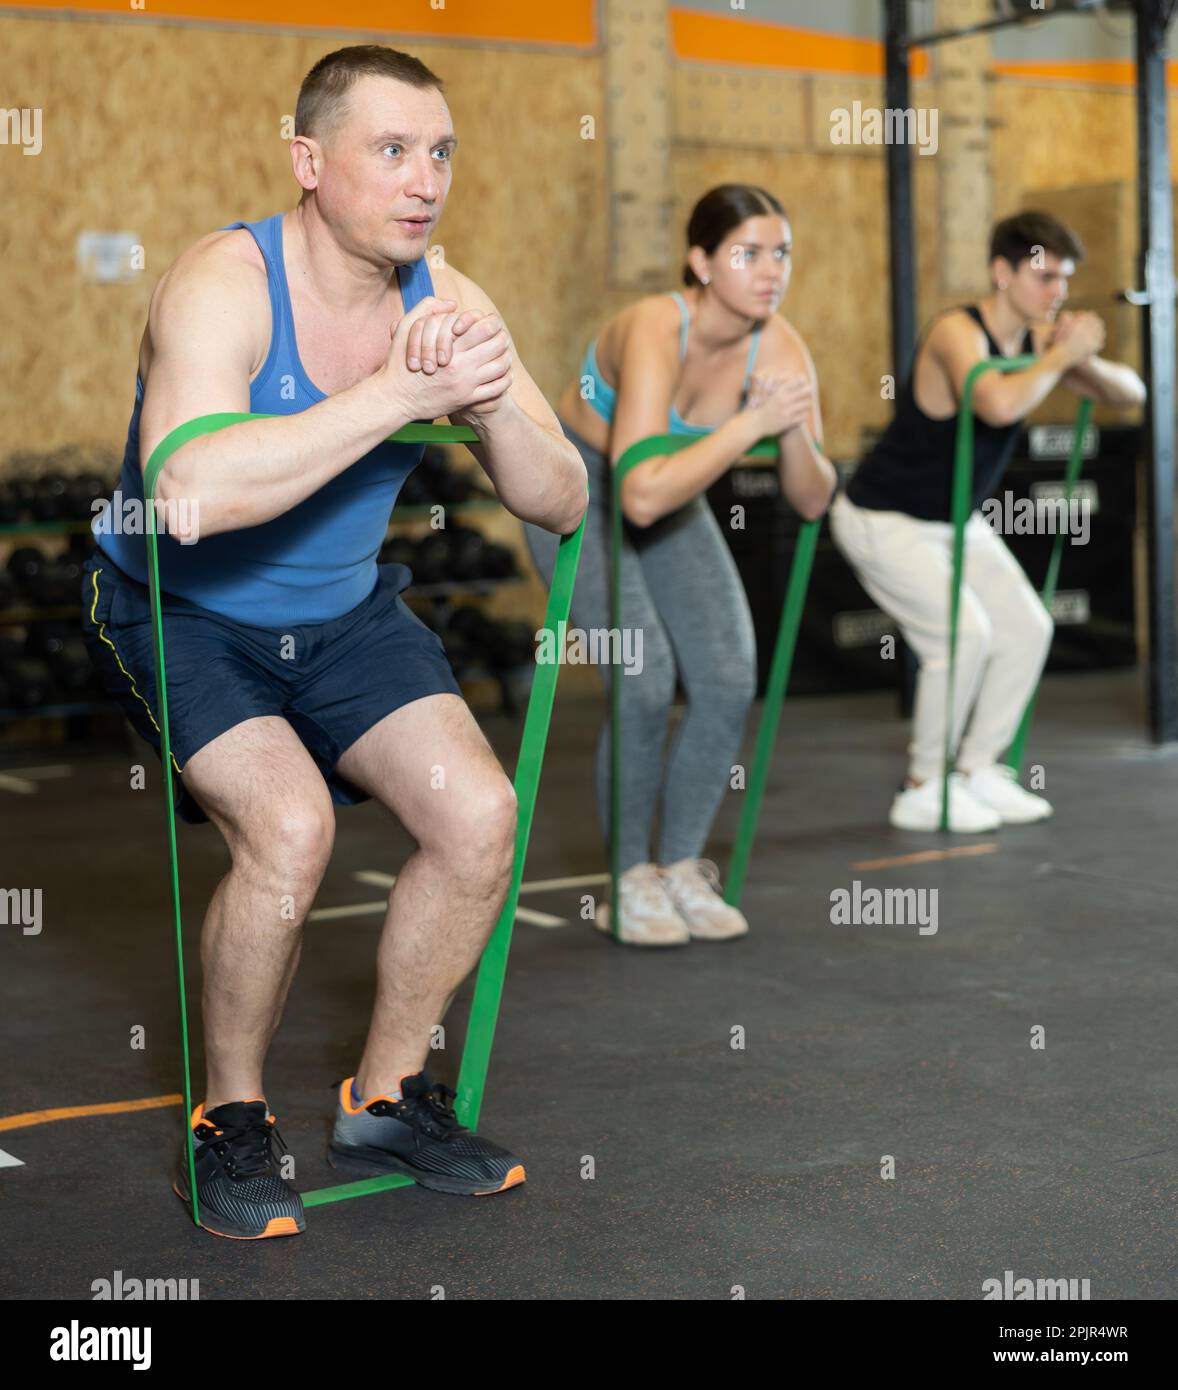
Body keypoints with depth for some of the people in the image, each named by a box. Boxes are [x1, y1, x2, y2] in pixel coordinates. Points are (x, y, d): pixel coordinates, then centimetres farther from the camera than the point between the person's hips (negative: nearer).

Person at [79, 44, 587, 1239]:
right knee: (289, 825, -28)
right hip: (179, 615, -5)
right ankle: (229, 1119, -1)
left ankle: (384, 1099, 11)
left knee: (479, 815, -12)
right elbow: (191, 491, -41)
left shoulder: (447, 300, -6)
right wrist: (401, 393, -38)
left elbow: (561, 505, -7)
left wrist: (491, 399, -28)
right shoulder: (224, 283, -22)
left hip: (342, 615, 5)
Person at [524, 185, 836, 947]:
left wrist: (794, 429, -30)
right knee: (646, 680, -20)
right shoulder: (655, 331, -34)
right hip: (577, 490, -5)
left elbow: (812, 501, -12)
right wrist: (752, 424, -41)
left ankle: (682, 869, 10)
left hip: (671, 494, 6)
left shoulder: (780, 348, -18)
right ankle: (629, 884, 0)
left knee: (730, 681, -8)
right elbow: (642, 495, -44)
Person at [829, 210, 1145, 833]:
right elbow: (998, 404, -47)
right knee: (962, 632, -20)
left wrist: (1086, 361, -19)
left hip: (957, 522, 8)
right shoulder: (957, 332, -26)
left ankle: (976, 771, 15)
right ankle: (923, 790, -4)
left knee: (1026, 629, 2)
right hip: (884, 520, -8)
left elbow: (1130, 392, 1)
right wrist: (1063, 355, -32)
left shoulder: (1039, 337, -2)